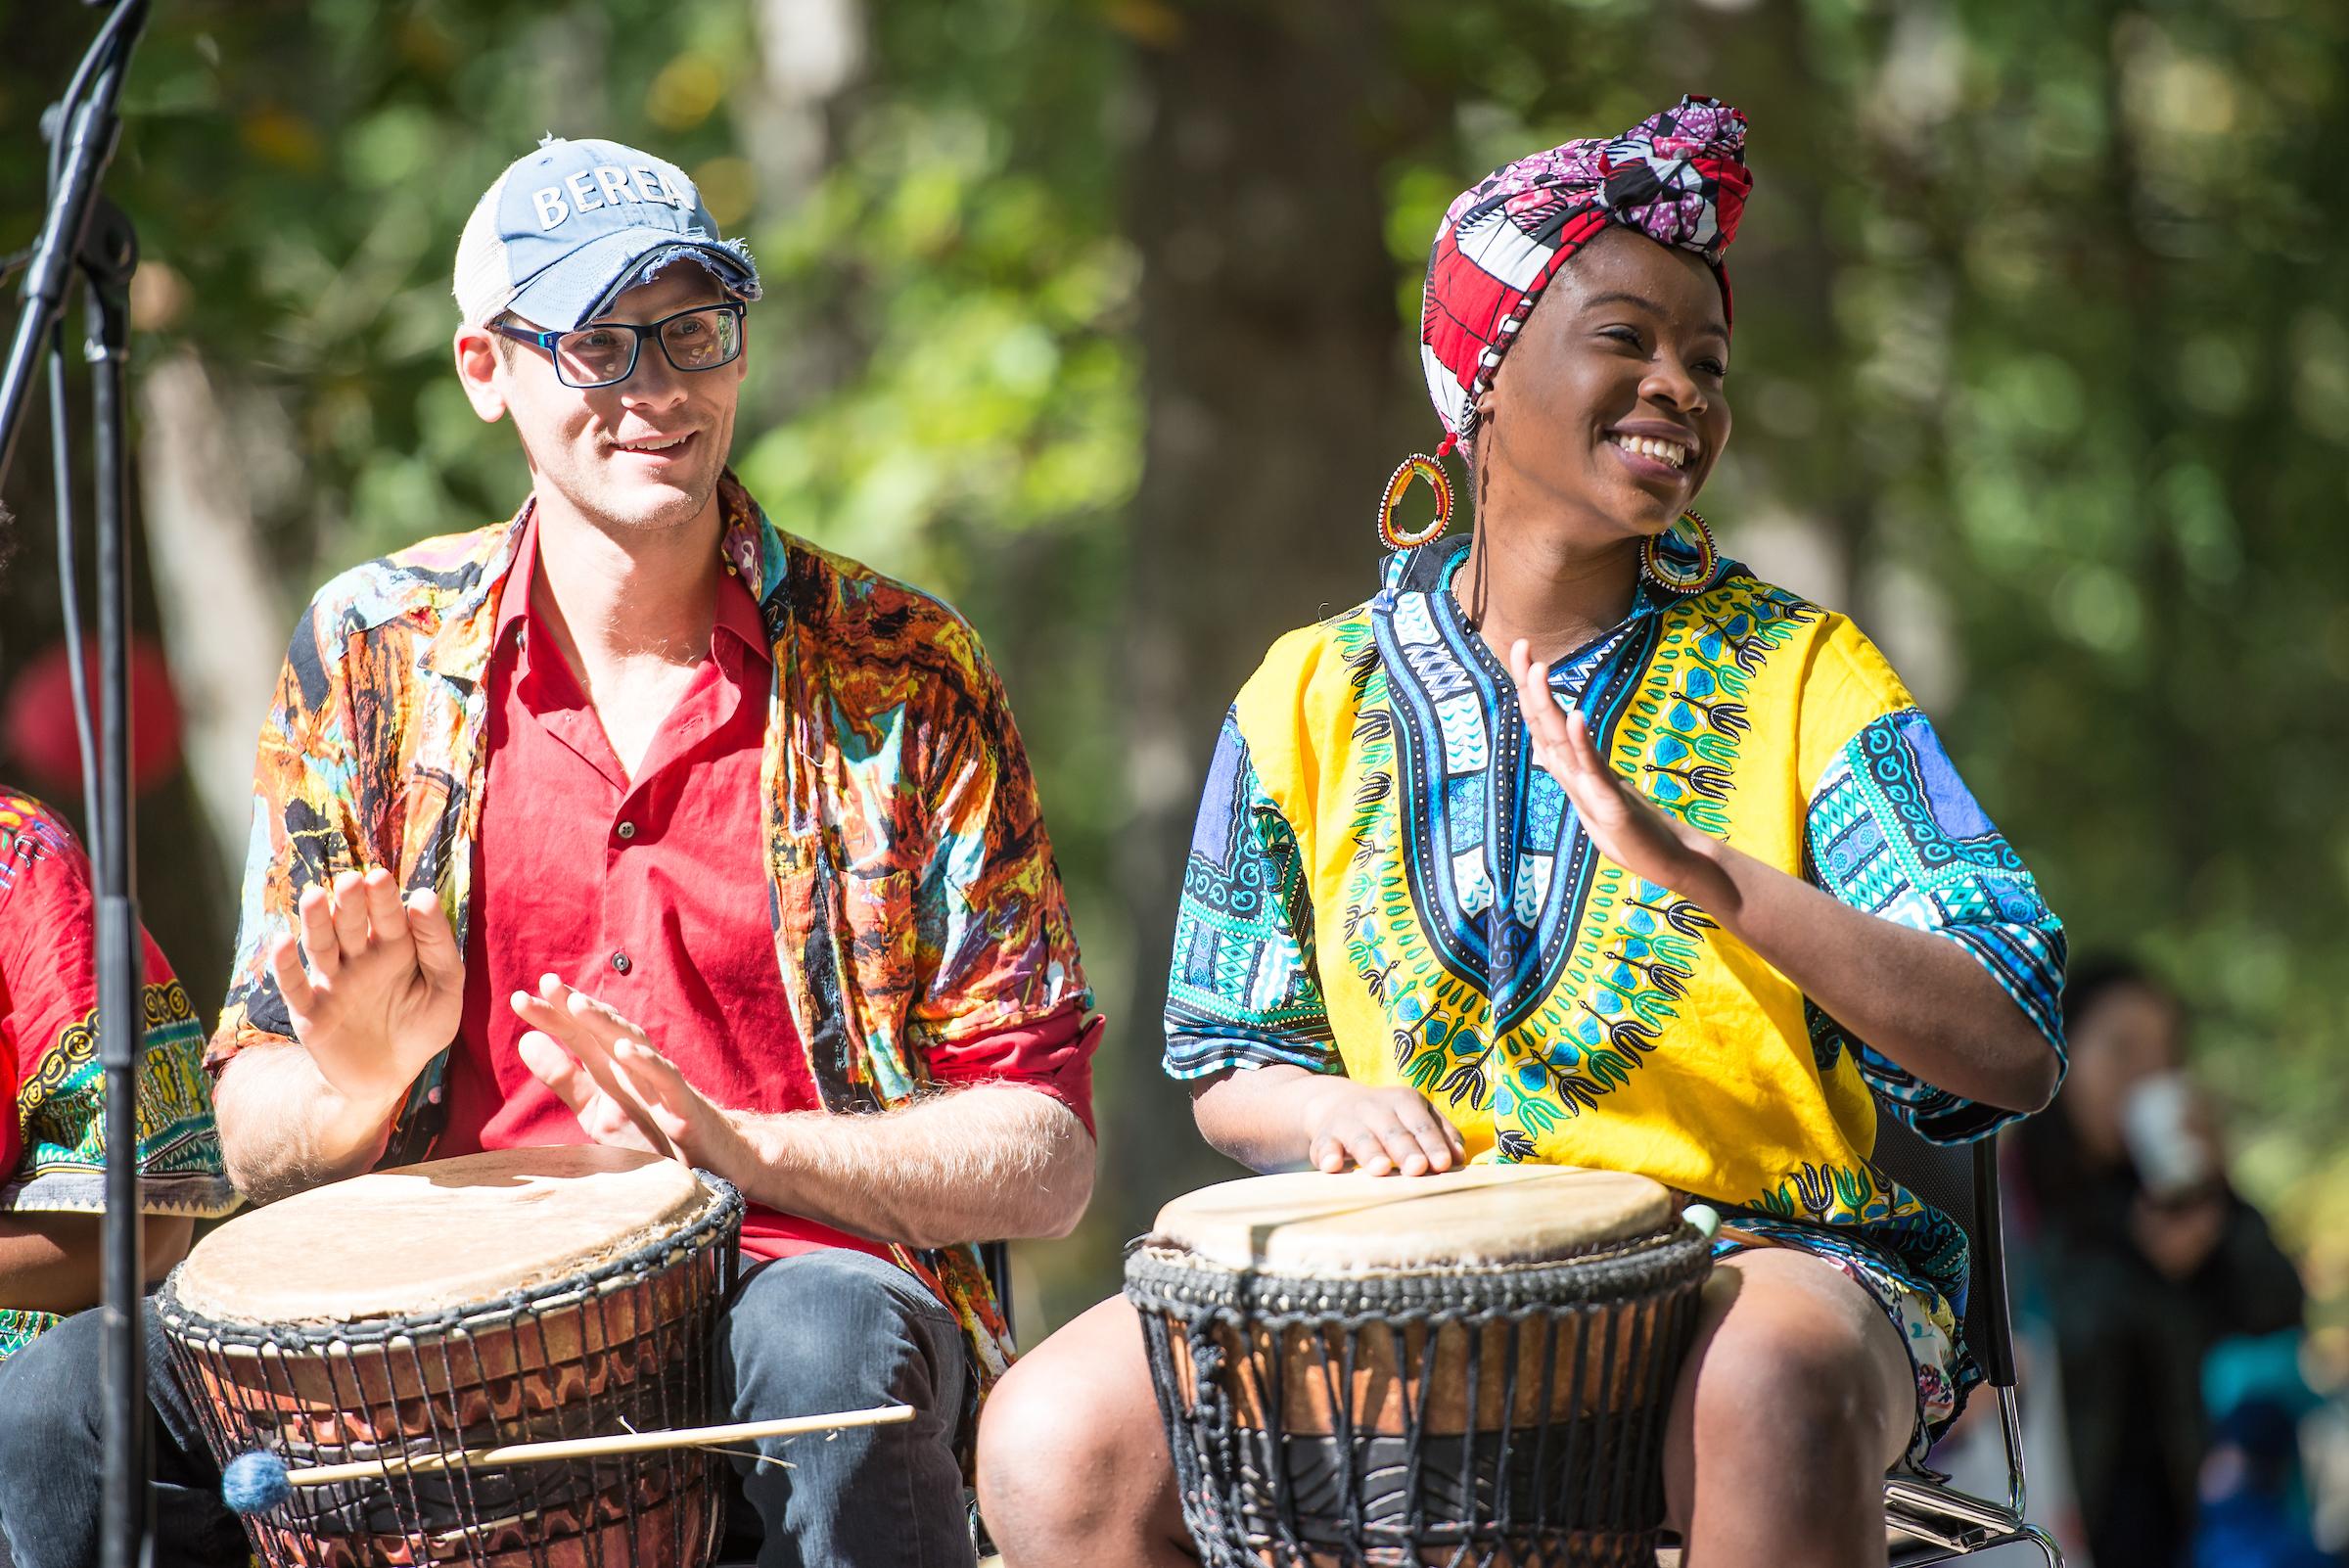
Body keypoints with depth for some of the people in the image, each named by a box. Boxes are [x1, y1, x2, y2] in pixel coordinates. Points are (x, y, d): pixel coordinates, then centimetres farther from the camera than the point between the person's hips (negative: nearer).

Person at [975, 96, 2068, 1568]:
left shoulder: (1798, 676, 1)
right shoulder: (1315, 699, 8)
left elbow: (2015, 1049, -10)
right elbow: (1234, 1068, 17)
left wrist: (1708, 874, -23)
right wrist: (1336, 1110, -8)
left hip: (1761, 1258, -2)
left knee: (1769, 1401, -39)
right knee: (1055, 1446, -24)